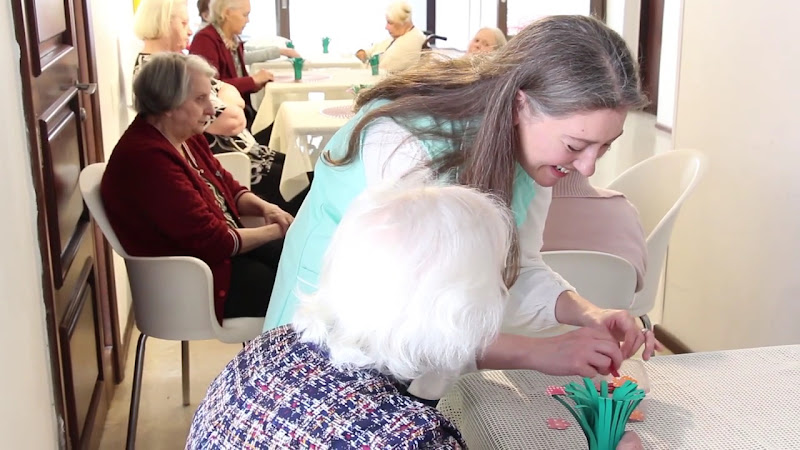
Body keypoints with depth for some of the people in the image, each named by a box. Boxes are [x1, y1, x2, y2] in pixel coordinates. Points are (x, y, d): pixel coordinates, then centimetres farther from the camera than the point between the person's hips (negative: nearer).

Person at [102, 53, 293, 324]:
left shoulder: (186, 136, 6)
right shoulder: (146, 159, -25)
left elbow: (228, 187, 18)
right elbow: (212, 241, -25)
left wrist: (264, 208, -3)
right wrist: (273, 231, -13)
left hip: (223, 248, 10)